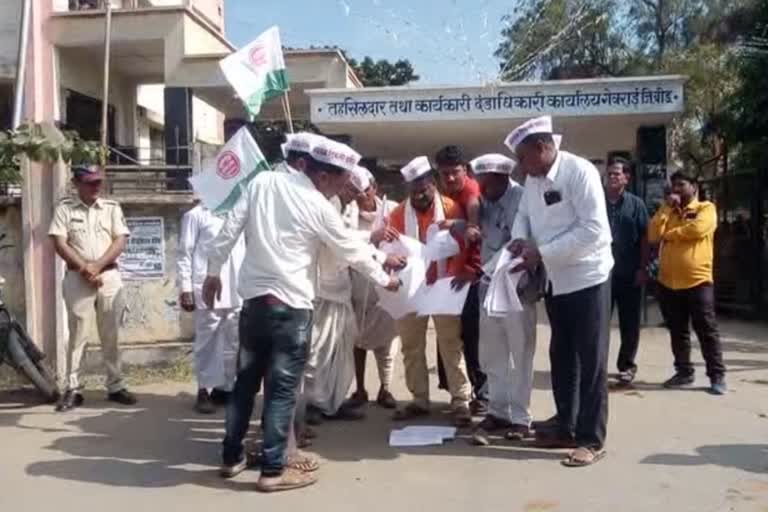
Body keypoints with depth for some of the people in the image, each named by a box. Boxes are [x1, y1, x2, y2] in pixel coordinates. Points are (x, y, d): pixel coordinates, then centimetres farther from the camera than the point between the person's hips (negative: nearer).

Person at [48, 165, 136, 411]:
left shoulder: (112, 207, 9)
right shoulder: (65, 208, 4)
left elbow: (120, 241, 1)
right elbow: (59, 243, -3)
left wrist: (96, 266, -11)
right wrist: (84, 268, -12)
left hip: (109, 277, 2)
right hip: (77, 278, -1)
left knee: (111, 335, 5)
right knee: (77, 335, 0)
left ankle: (115, 386, 12)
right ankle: (72, 389, 6)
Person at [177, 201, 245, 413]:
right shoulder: (196, 215, 0)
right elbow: (184, 253, -3)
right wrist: (185, 288, -10)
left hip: (236, 292, 5)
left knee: (233, 344, 9)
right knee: (207, 344, 4)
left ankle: (225, 388, 20)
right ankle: (204, 390, 13)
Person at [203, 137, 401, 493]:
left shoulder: (262, 181, 3)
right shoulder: (319, 207, -8)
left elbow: (229, 228, 2)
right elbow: (352, 251, 3)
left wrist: (214, 271, 13)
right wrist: (385, 279, 18)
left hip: (253, 298, 6)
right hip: (290, 306, -5)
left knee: (245, 382, 15)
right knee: (282, 389, 2)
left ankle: (231, 457, 26)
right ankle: (273, 470, 8)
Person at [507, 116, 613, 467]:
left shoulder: (580, 172, -18)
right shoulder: (533, 179, 6)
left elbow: (594, 229, -24)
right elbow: (524, 213, 17)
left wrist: (542, 253, -23)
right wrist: (521, 239, -6)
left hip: (587, 278, -8)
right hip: (556, 281, 8)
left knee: (590, 360, 0)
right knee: (561, 358, 15)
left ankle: (592, 439, 10)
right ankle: (566, 428, 28)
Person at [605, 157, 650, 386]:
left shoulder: (636, 204, 2)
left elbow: (645, 238, 0)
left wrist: (643, 268, -6)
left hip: (629, 274, 0)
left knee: (629, 323, 7)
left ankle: (627, 365, 19)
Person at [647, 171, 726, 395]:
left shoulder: (706, 208, 1)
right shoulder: (668, 211, 16)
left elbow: (697, 229, -20)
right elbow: (653, 235, 1)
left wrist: (669, 234, -6)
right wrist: (666, 208, -4)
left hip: (698, 281, -5)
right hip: (668, 283, 5)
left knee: (707, 330, 0)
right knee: (678, 331, 11)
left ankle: (717, 375, 6)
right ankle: (684, 372, 21)